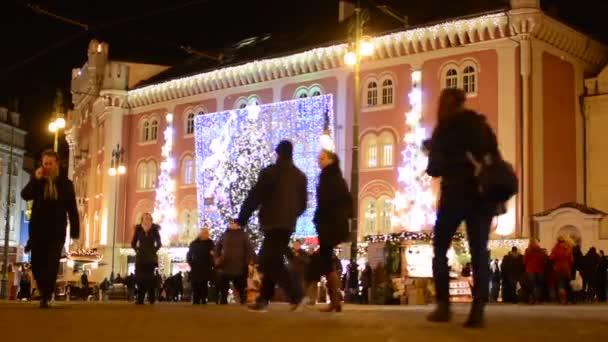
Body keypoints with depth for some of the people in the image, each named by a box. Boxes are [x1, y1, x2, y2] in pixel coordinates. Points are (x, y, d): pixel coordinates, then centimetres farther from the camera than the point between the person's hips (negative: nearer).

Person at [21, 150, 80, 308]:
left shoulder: (66, 183, 5)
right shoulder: (37, 181, 7)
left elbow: (72, 209, 4)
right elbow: (25, 195, -11)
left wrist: (75, 231, -3)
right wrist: (36, 179, -21)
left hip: (57, 231, -1)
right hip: (38, 230, 2)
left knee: (51, 265, -5)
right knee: (37, 264, 5)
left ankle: (46, 297, -4)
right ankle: (45, 292, 25)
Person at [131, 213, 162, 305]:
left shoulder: (155, 230, 4)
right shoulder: (138, 230, 7)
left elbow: (159, 244, 7)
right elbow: (133, 243, 13)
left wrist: (154, 251, -2)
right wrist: (137, 250, 2)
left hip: (151, 258, -1)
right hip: (140, 257, 1)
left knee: (149, 278, -6)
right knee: (140, 278, -5)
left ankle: (152, 298, -1)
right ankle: (140, 299, -3)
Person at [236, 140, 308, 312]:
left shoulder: (269, 172, -6)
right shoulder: (301, 176, 13)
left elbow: (254, 197, -8)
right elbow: (303, 203, 17)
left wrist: (241, 220, -2)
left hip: (273, 224, -7)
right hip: (288, 225, 7)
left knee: (271, 262, -8)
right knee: (270, 261, 13)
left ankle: (296, 295, -19)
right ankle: (263, 300, 11)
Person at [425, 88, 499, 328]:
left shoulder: (445, 128, 0)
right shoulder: (482, 126, 13)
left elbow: (435, 168, -2)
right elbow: (495, 159, 13)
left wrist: (431, 151, 16)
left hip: (456, 193, -4)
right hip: (483, 193, 4)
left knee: (440, 248, 8)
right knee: (479, 252, 2)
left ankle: (443, 304, -2)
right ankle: (478, 310, -8)